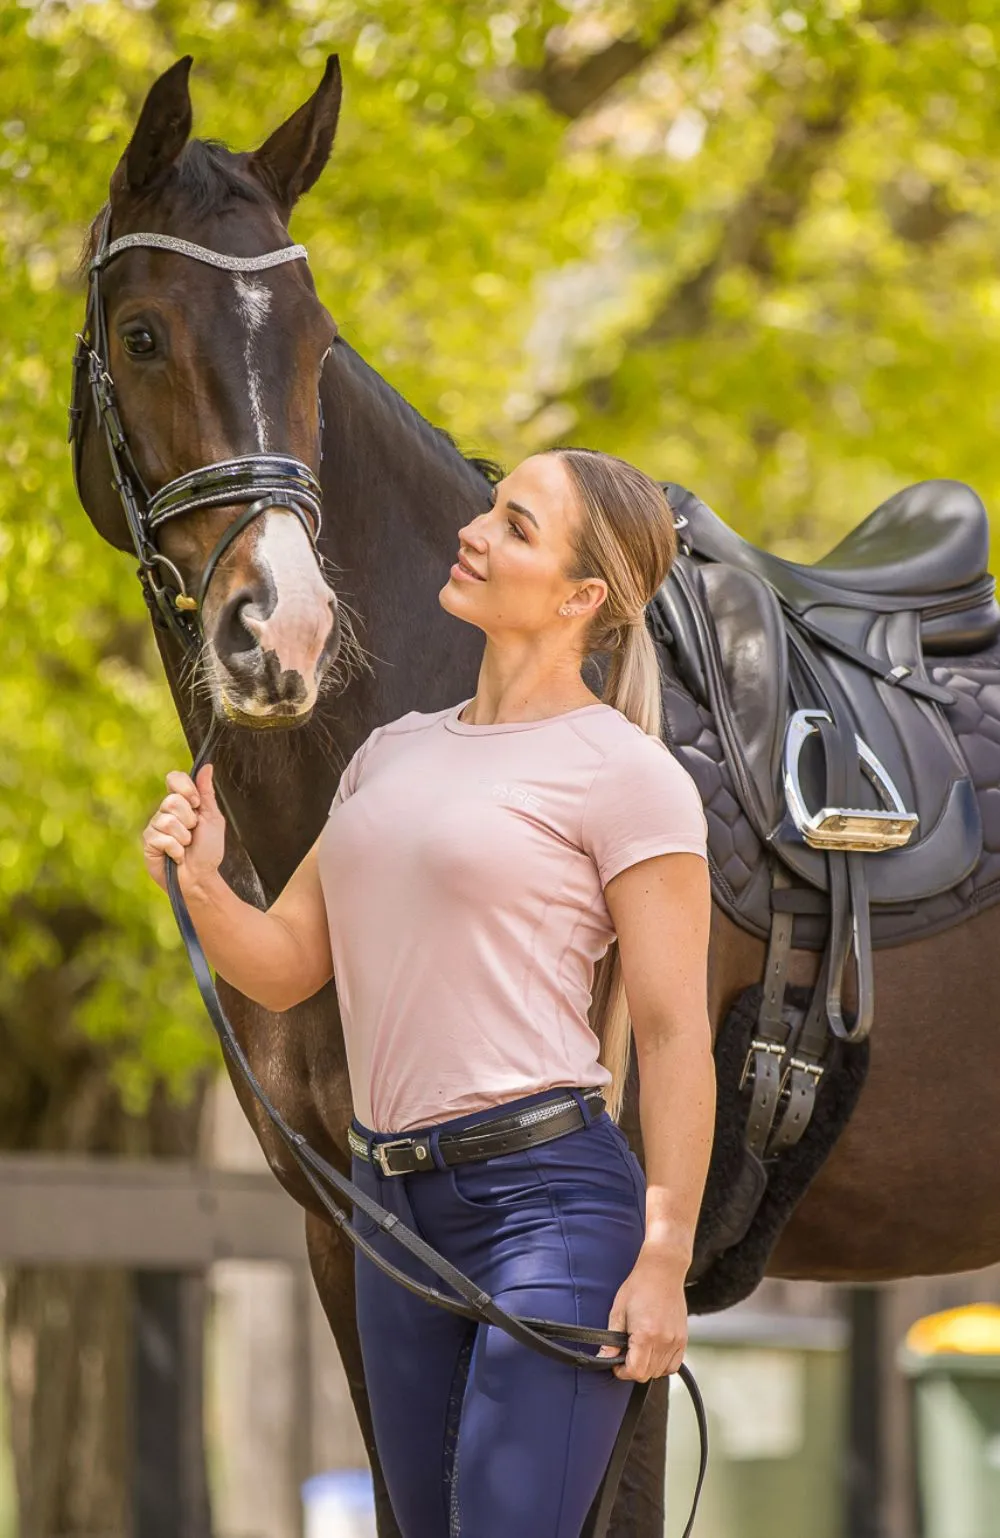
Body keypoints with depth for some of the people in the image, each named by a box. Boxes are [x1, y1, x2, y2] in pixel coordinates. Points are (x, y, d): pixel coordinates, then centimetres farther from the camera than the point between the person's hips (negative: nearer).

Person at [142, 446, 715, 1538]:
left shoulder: (627, 775, -6)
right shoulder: (393, 752, 16)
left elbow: (675, 1036, -9)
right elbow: (283, 968, 15)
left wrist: (664, 1261, -13)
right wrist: (201, 884, -6)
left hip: (549, 1196, -8)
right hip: (394, 1203, 8)